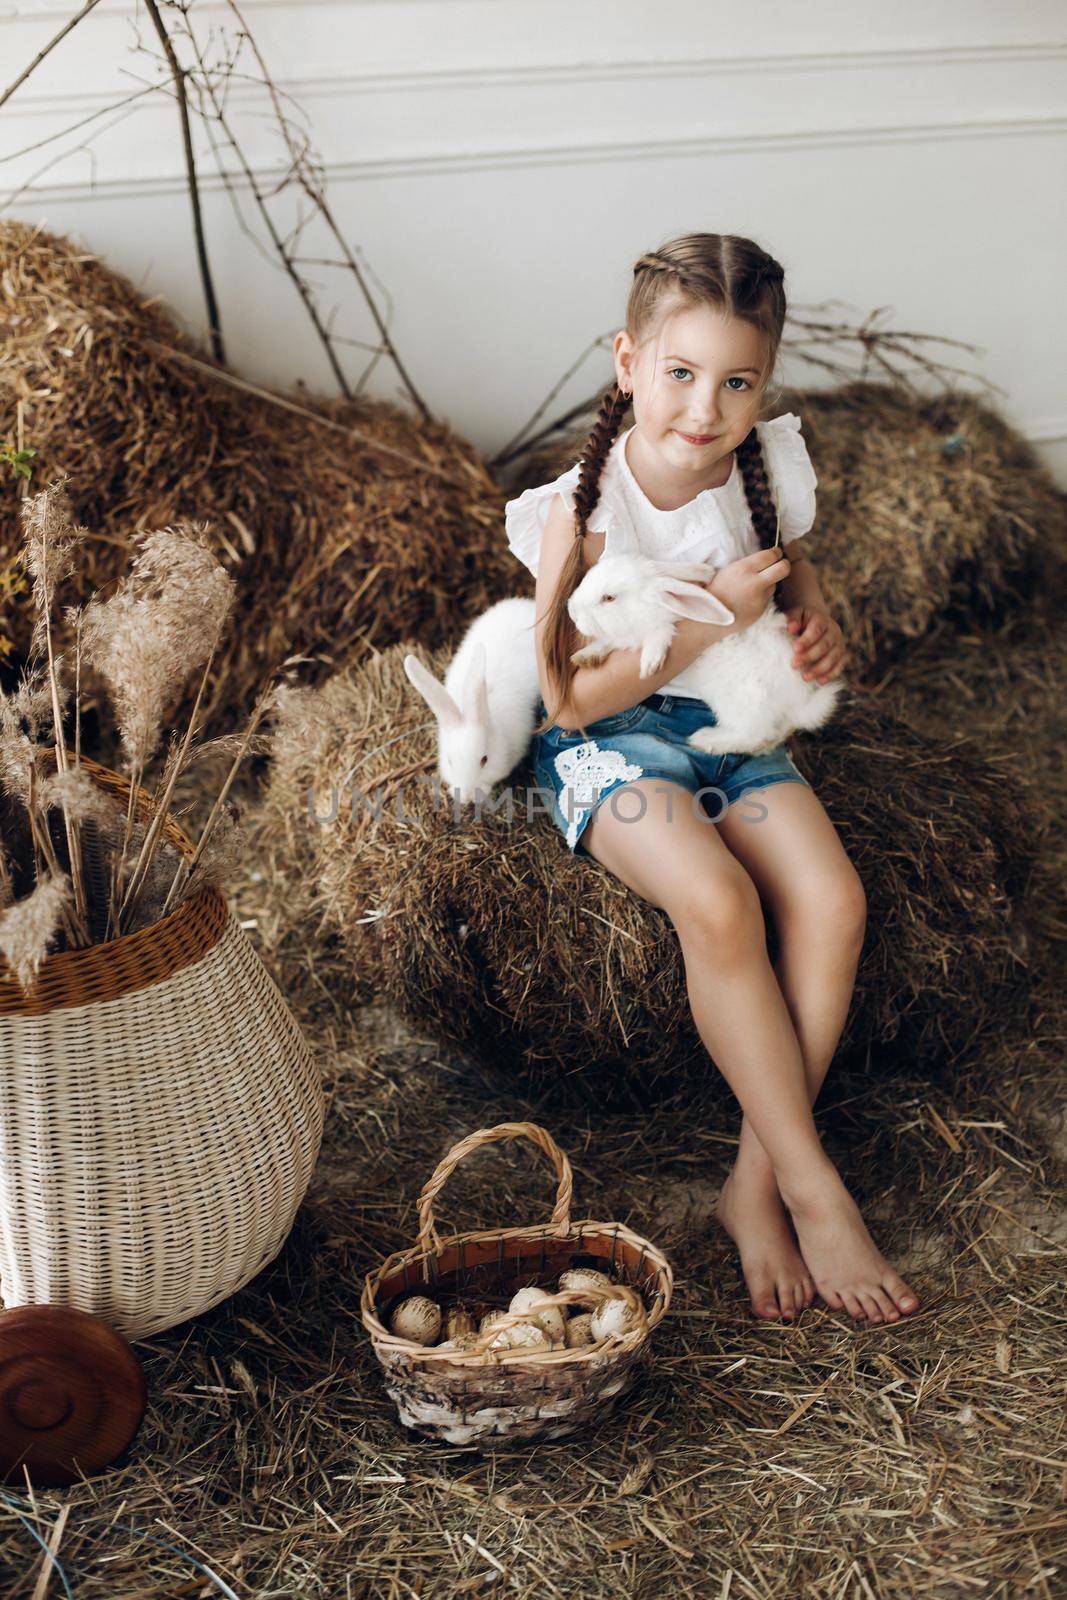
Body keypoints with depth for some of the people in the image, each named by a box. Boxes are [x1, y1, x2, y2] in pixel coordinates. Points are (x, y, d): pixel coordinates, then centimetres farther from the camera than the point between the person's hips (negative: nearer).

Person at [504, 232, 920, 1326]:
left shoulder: (769, 469, -3)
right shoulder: (581, 512, -16)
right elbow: (571, 697, -16)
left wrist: (815, 619, -2)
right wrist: (714, 614, -23)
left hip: (731, 724, 5)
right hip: (609, 740, -4)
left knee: (831, 901, -23)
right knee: (717, 903, -32)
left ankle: (755, 1184, -11)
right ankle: (812, 1184, -18)